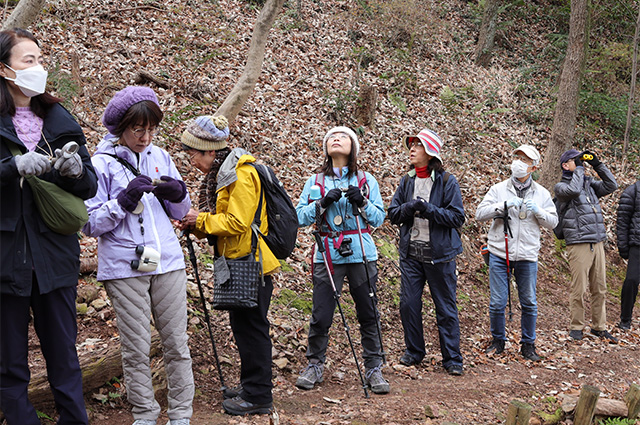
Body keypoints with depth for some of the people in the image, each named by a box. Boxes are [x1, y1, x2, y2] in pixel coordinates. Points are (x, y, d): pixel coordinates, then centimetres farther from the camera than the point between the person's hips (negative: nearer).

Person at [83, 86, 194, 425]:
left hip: (167, 262, 4)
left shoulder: (160, 156, 11)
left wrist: (178, 194, -4)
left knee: (177, 342, 6)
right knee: (137, 348, 2)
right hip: (124, 269, -4)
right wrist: (125, 199, -18)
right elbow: (89, 224, -6)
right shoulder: (101, 163, -2)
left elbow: (179, 213, 18)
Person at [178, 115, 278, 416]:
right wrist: (195, 225, 2)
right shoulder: (221, 174, 15)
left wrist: (201, 219, -12)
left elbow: (238, 222, -22)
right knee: (242, 324, 16)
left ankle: (258, 396, 4)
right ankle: (251, 385, 27)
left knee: (251, 326, -4)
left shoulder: (241, 175, -17)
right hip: (240, 262, 10)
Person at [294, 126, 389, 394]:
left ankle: (373, 369, 13)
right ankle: (314, 366, 17)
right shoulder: (315, 181, 11)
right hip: (327, 256, 0)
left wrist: (362, 202, -11)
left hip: (362, 255, 0)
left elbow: (379, 218, 6)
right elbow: (300, 217, 4)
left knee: (368, 314, 2)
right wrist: (322, 203, -10)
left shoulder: (366, 181, 10)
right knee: (321, 316, -1)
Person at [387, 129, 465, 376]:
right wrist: (408, 207, -12)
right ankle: (414, 351, 24)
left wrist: (429, 209, -20)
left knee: (446, 308, 3)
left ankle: (452, 359, 13)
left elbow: (457, 217, -9)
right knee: (408, 303, 6)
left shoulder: (446, 181, -5)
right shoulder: (406, 181, 10)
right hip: (410, 252, 4)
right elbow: (393, 214, 8)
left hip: (439, 253, -4)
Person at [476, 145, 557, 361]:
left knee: (529, 303, 7)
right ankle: (498, 340, 21)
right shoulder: (499, 189, 1)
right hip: (499, 254, -1)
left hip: (527, 256, 1)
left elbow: (553, 222, 7)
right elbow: (480, 213, -7)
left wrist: (538, 211, -12)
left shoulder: (542, 194, 6)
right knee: (497, 302, 2)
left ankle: (528, 345, 21)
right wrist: (503, 205, -20)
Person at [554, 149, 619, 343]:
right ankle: (576, 327, 8)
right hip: (578, 244, -6)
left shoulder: (589, 183, 17)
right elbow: (574, 190, -22)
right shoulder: (561, 187, -2)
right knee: (579, 288, -4)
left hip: (598, 243, 6)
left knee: (600, 288, 9)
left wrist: (597, 164, 6)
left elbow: (611, 185, 10)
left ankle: (599, 327, 18)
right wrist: (579, 168, -11)